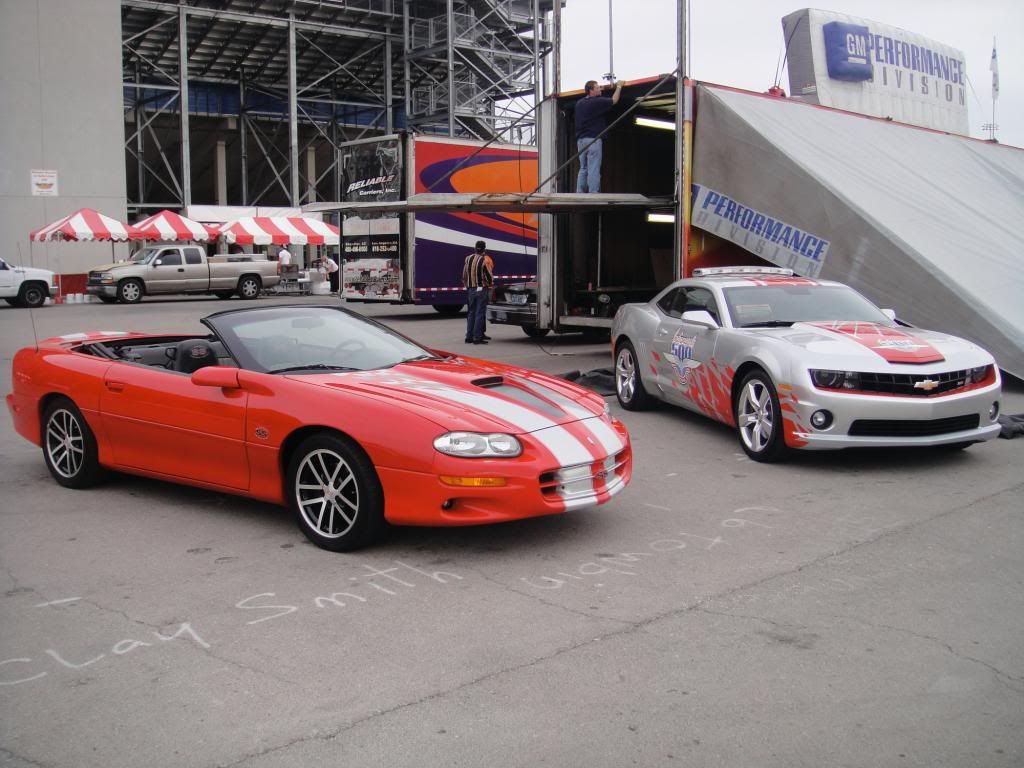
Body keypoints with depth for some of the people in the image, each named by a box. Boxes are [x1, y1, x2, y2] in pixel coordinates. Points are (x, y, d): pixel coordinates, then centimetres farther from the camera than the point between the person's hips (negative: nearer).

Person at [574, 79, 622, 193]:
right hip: (593, 140, -7)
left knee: (583, 169, 10)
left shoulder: (580, 103, 12)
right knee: (593, 170, -8)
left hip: (581, 140, 7)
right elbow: (614, 100, 3)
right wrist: (618, 86, 17)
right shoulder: (597, 102, -8)